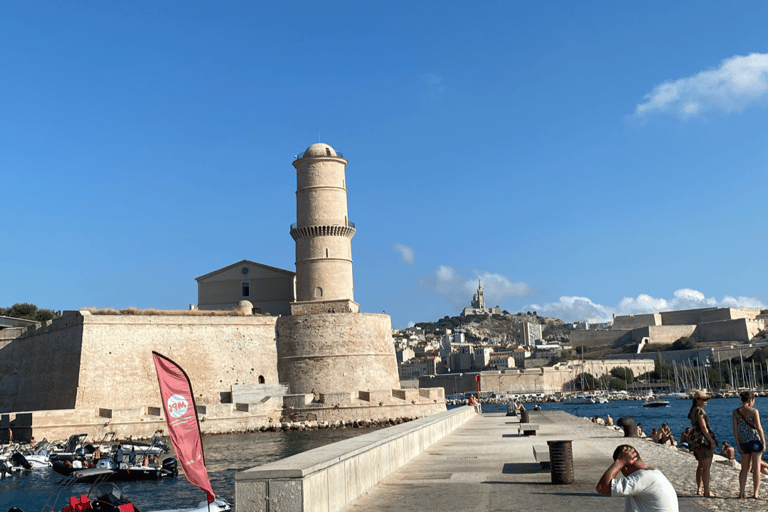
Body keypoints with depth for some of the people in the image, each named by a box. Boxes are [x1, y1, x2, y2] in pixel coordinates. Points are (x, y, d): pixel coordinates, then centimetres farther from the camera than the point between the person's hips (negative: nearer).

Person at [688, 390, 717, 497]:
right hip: (703, 439, -10)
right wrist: (712, 441, -17)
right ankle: (706, 491, -6)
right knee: (706, 467, -7)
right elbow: (703, 428, -19)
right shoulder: (699, 411, -15)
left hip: (697, 440, 10)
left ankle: (699, 489, 22)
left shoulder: (693, 411, 15)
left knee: (701, 466, 16)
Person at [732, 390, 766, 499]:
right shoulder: (754, 411, -10)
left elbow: (735, 430, 1)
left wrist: (738, 445, 6)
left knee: (744, 468, 12)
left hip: (743, 442, 4)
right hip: (755, 441, -4)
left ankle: (741, 493, 11)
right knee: (756, 468, 5)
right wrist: (764, 443, -4)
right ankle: (756, 493, 6)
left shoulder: (736, 412, 2)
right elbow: (759, 428, -12)